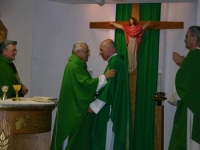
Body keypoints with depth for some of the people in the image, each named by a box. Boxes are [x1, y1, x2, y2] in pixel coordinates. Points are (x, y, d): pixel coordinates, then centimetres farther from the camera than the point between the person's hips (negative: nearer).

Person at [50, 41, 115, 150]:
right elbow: (86, 83, -26)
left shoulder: (77, 64, 14)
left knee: (78, 136, 13)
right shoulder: (74, 66, -18)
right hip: (74, 109, -10)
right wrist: (104, 76, -27)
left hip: (77, 107, 10)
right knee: (75, 137, -3)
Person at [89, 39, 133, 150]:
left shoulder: (114, 63, -16)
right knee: (113, 140, 14)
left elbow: (109, 88, -20)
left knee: (107, 141, -3)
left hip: (111, 110, -10)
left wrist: (94, 105, -15)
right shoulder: (118, 61, 14)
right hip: (117, 109, 10)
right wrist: (98, 94, 18)